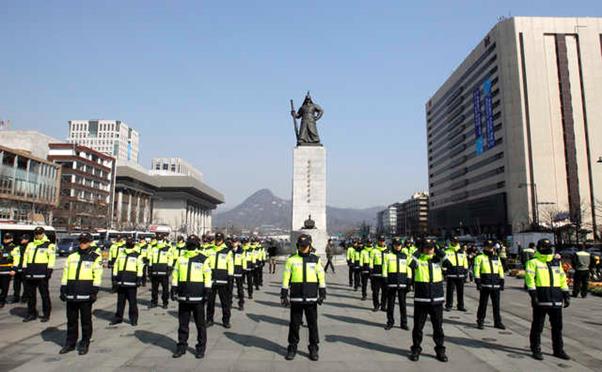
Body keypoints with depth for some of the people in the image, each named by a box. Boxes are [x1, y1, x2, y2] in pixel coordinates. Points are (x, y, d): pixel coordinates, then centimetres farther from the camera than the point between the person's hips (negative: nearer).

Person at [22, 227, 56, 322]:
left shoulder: (49, 245, -1)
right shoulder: (30, 245, 17)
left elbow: (52, 259, -8)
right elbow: (25, 258, 18)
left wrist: (49, 270, -15)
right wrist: (24, 269, 9)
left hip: (42, 275, -6)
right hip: (30, 274, 6)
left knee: (45, 295, 0)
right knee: (30, 295, 12)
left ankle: (46, 314, 8)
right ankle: (31, 314, 23)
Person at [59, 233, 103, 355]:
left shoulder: (95, 258, -1)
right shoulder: (72, 257, 13)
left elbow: (97, 276, -7)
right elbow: (65, 274, 15)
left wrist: (94, 292, -13)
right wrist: (63, 290, 9)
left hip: (85, 295, -4)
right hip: (71, 294, 4)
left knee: (86, 320, 5)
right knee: (71, 320, 13)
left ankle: (85, 344, 16)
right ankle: (70, 343, 25)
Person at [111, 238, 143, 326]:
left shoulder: (137, 255, 2)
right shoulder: (121, 254, 13)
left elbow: (140, 268, -3)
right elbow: (115, 266, 16)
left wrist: (139, 280, -10)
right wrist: (114, 278, 10)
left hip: (132, 282, -4)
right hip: (121, 282, 4)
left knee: (132, 302, 1)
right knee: (120, 301, 12)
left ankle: (134, 319, 10)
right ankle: (118, 318, 24)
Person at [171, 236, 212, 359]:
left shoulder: (204, 260, -1)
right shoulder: (181, 258, 8)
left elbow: (207, 277, -2)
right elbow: (175, 275, 12)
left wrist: (207, 293, -7)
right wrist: (174, 290, 5)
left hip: (198, 298, -3)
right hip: (183, 297, 3)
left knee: (200, 324, 5)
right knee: (182, 323, 11)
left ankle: (201, 348, 17)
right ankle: (181, 346, 24)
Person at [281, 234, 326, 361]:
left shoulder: (316, 260, 4)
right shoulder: (291, 259, 1)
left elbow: (321, 277, 6)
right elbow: (286, 278, 2)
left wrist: (322, 294, 1)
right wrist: (284, 295, 0)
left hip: (311, 298, 1)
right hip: (295, 298, -1)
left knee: (313, 324, 8)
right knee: (294, 324, 8)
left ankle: (313, 348, 21)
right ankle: (292, 348, 22)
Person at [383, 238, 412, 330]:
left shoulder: (406, 256, 8)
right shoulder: (388, 256, 3)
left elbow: (409, 270, 9)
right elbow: (385, 269, 1)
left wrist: (409, 282, 3)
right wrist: (385, 282, -4)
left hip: (402, 283, 1)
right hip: (391, 283, -1)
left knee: (403, 304, 6)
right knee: (390, 304, 6)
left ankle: (404, 323, 16)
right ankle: (390, 322, 17)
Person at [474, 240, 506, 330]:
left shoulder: (497, 258, 14)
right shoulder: (480, 258, -1)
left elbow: (501, 271, 16)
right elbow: (477, 271, -6)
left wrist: (502, 282, 10)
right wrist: (478, 282, -12)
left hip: (496, 285, 4)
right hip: (485, 285, -4)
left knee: (496, 305, 10)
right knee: (483, 304, 2)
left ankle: (497, 322, 19)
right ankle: (480, 321, 11)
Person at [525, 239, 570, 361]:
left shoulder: (557, 262, 15)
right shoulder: (533, 262, -4)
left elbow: (562, 279, 18)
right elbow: (529, 279, -11)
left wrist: (566, 295, 13)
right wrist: (533, 295, -18)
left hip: (556, 300, 6)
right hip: (541, 300, -6)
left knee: (557, 326, 14)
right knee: (538, 326, 3)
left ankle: (558, 350, 27)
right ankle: (536, 350, 13)